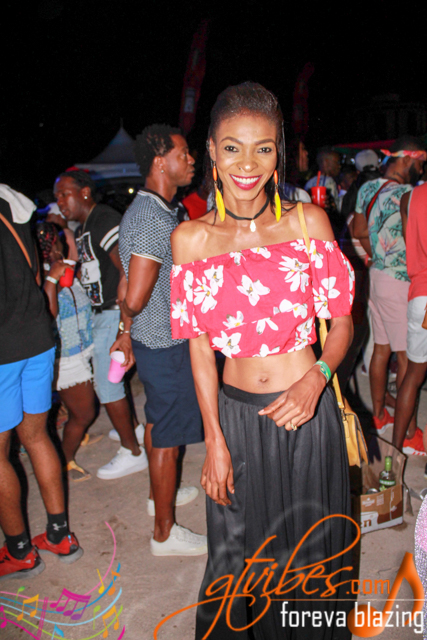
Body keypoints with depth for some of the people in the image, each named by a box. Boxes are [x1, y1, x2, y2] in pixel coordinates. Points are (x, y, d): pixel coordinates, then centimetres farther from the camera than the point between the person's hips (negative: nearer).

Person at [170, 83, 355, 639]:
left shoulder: (308, 222, -6)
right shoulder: (190, 238, -4)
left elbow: (341, 324, 0)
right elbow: (200, 344, 0)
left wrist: (315, 379, -19)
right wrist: (214, 440, -2)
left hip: (305, 412, -1)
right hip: (235, 415, 1)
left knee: (310, 557, 17)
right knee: (237, 558, 19)